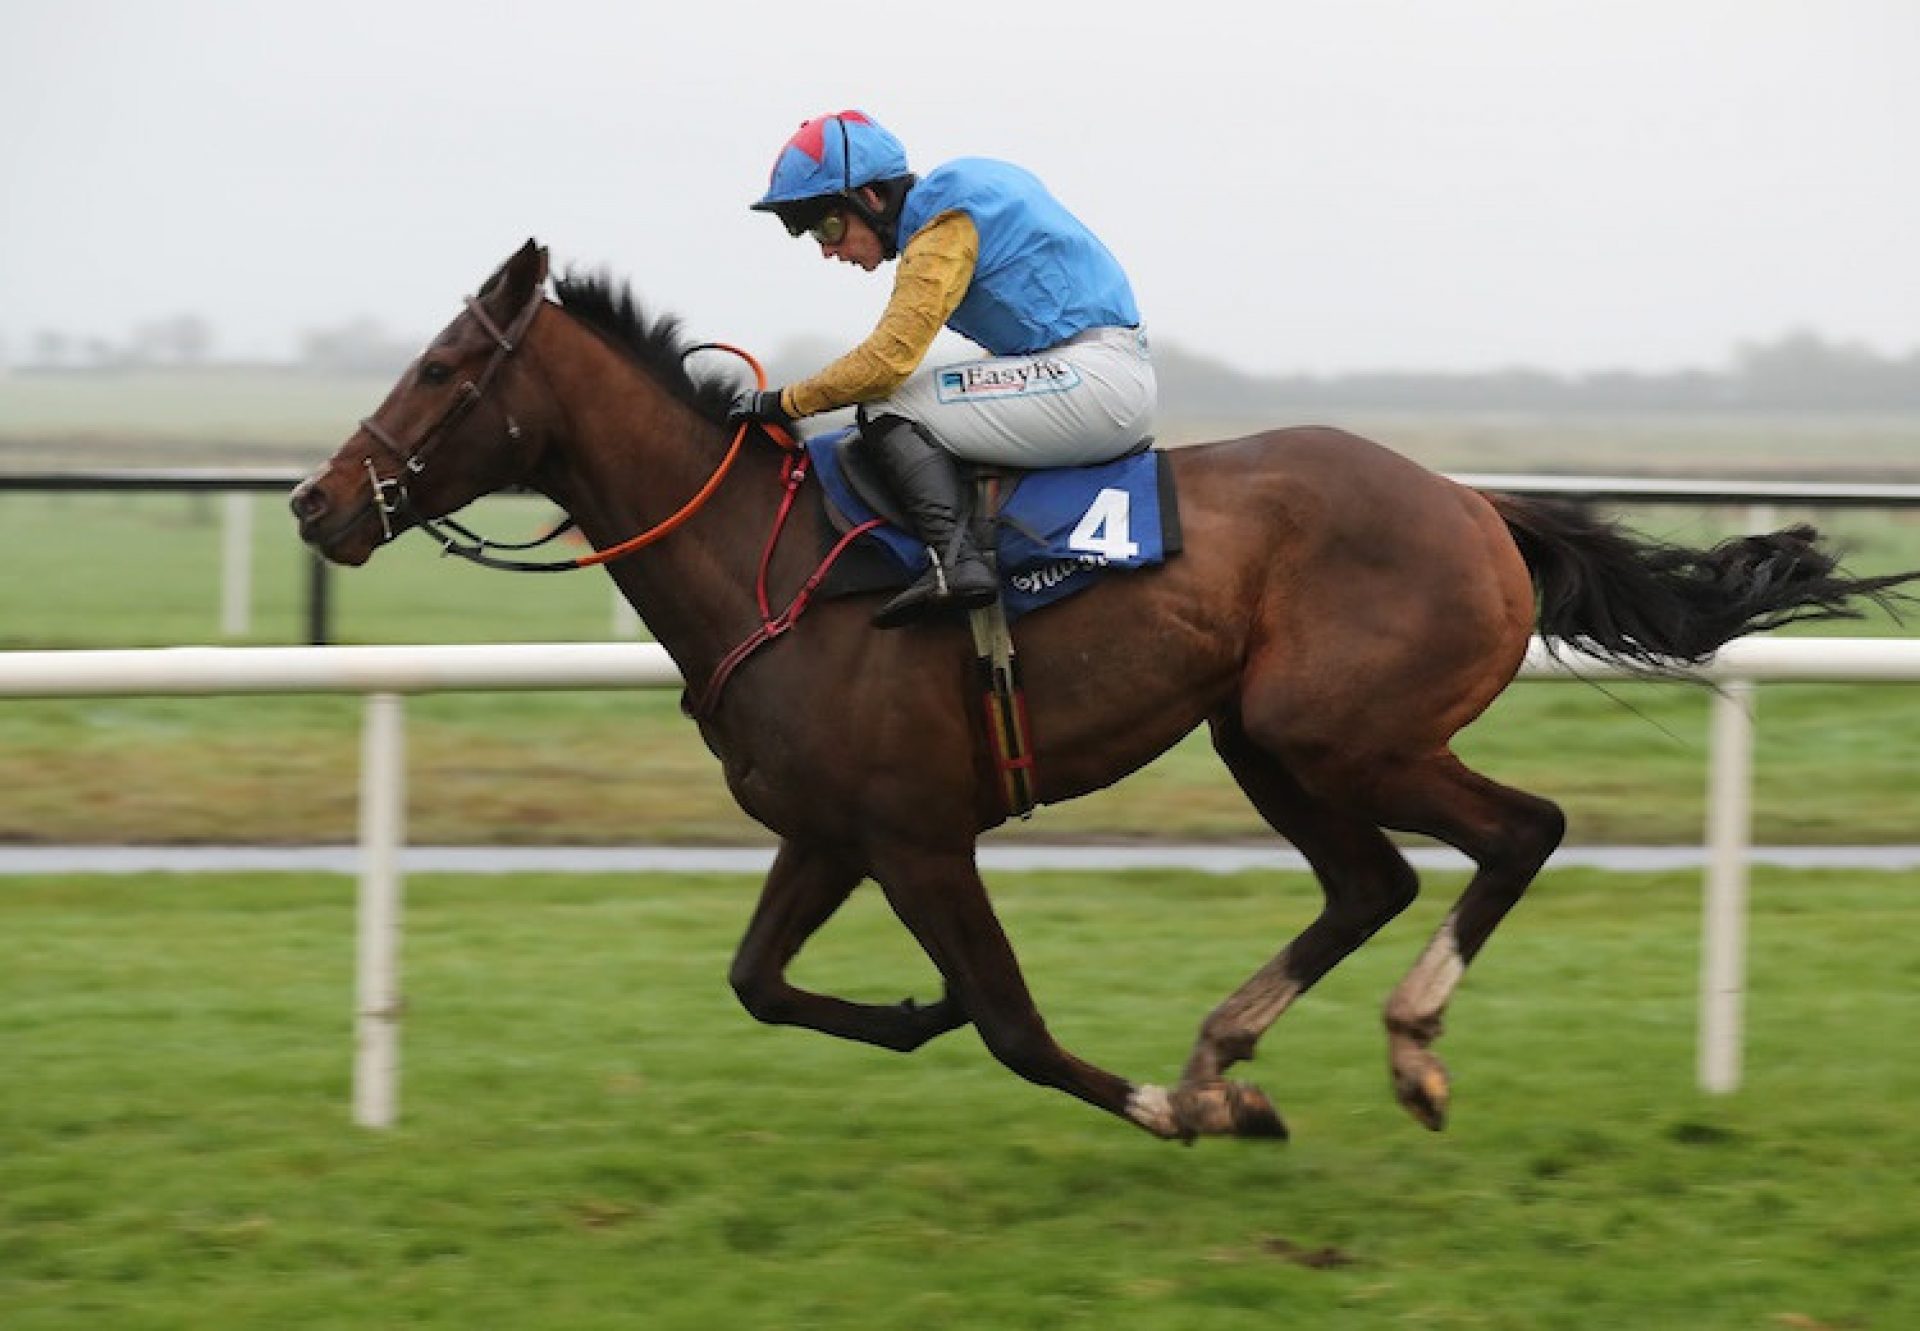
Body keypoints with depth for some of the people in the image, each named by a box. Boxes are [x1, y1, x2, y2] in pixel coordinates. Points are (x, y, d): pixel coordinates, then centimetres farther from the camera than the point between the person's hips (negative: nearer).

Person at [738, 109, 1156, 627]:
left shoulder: (944, 224, -13)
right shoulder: (961, 189, 17)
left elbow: (888, 360, -18)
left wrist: (784, 403, -8)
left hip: (1095, 376, -11)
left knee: (887, 409, -14)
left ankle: (955, 560, -29)